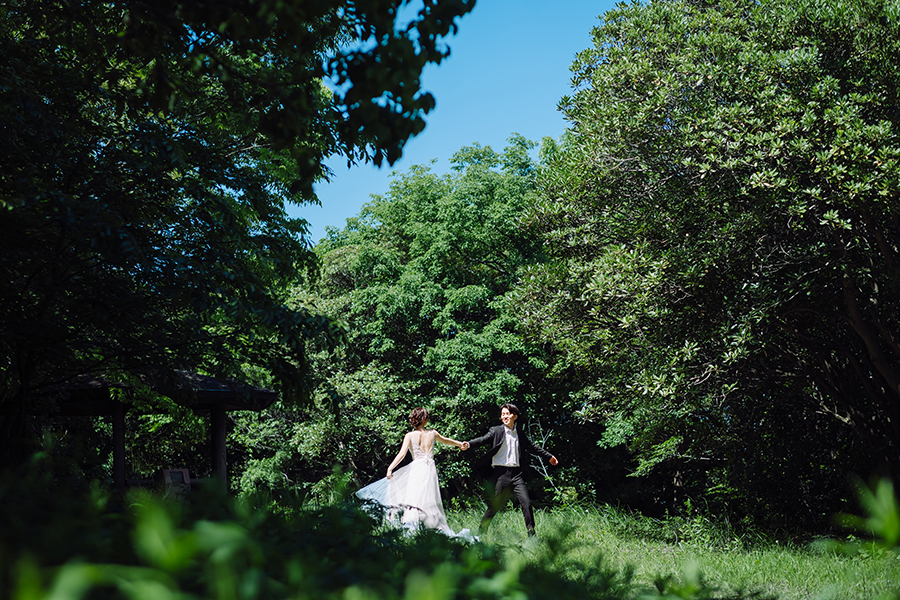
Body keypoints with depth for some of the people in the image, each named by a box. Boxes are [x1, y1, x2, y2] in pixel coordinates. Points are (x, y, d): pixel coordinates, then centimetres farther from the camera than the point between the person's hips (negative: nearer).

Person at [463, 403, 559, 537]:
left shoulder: (521, 434, 15)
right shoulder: (496, 431, 4)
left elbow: (532, 447, 28)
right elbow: (483, 439, -11)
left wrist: (549, 456, 37)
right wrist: (469, 444, -30)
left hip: (517, 474, 3)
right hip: (501, 473, -3)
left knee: (526, 502, -5)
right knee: (495, 504, 0)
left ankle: (531, 534, 4)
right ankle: (482, 530, 17)